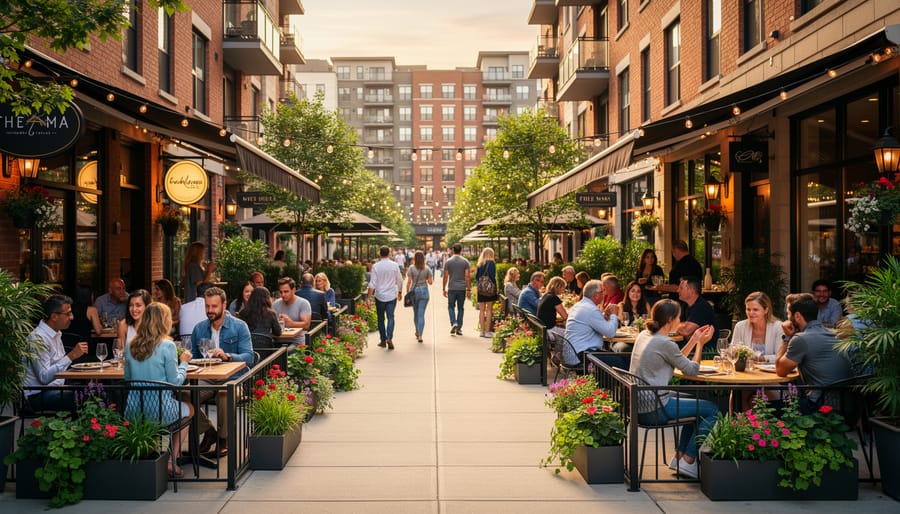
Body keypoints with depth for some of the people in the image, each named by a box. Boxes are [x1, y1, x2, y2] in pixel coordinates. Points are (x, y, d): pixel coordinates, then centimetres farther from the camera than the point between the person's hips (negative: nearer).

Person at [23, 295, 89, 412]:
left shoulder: (56, 334, 14)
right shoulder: (37, 338, -16)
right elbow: (44, 377, -23)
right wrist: (71, 356, -26)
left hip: (56, 389, 9)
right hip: (39, 395, -9)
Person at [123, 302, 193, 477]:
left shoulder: (130, 345, 1)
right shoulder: (167, 346, -15)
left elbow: (127, 378, 12)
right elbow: (175, 381, -10)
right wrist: (183, 362, 6)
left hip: (134, 413, 5)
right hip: (160, 411, -5)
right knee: (188, 409, 27)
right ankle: (171, 461, 21)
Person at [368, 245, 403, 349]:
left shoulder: (376, 266, -7)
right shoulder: (394, 265, -2)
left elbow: (372, 283, -9)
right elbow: (400, 281, 5)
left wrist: (369, 297, -5)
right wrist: (400, 292, 21)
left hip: (380, 295, 0)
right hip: (392, 295, 0)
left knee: (381, 318, 12)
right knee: (390, 317, 1)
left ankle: (383, 340, 16)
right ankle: (389, 337, -19)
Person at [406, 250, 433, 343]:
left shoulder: (411, 268, -6)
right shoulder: (427, 268, -2)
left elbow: (409, 282, -8)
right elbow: (430, 282, -2)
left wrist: (407, 293, 1)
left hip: (414, 291, 0)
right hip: (424, 291, 0)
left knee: (415, 313, 18)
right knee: (421, 314, -1)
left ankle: (417, 332, 34)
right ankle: (420, 335, -9)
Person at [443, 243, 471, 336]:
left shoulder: (448, 262, -1)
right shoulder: (465, 262, -1)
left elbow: (445, 277, -1)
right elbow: (468, 277, -5)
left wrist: (444, 289, 6)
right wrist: (468, 289, 0)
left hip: (451, 288, -1)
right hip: (462, 289, 1)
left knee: (451, 307, 10)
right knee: (460, 308, 9)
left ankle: (453, 323, -12)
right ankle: (459, 328, 10)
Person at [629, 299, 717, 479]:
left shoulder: (644, 335, 10)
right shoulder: (665, 343, -18)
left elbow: (678, 360, 18)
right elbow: (692, 369, -6)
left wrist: (694, 340, 15)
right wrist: (700, 343, 6)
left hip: (640, 403, 10)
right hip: (653, 409, -10)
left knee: (696, 403, 27)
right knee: (712, 409, 0)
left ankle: (679, 456, 25)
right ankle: (688, 462, 5)